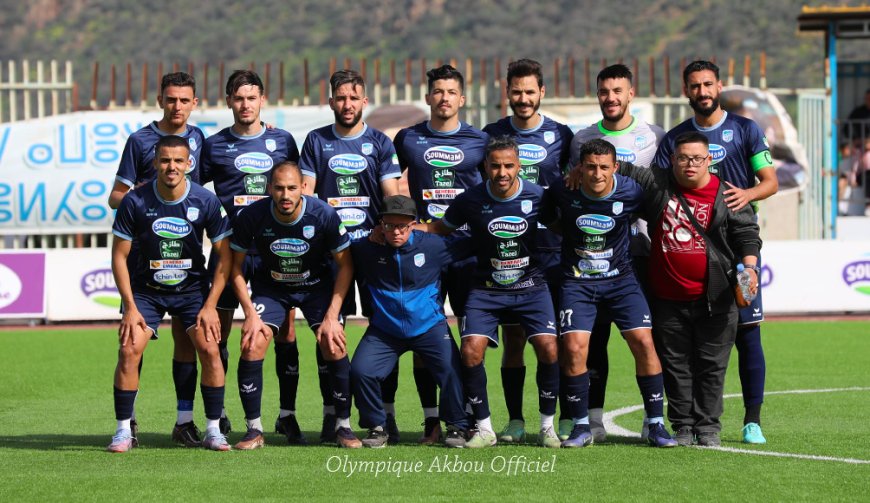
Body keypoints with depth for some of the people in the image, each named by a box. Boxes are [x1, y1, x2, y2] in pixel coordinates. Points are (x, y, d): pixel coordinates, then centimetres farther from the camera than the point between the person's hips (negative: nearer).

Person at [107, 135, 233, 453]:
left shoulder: (206, 202, -14)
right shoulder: (135, 202, -15)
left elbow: (224, 257, -5)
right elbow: (119, 256, -7)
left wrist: (210, 305, -11)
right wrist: (130, 306, -12)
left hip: (192, 288, 0)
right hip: (146, 290, 0)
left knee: (209, 348, -15)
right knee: (130, 350, -16)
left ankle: (213, 431, -3)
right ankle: (123, 431, -5)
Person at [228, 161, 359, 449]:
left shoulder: (324, 215, -24)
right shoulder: (252, 217, -22)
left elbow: (345, 266, -12)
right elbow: (236, 267, -8)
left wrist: (332, 316, -17)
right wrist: (250, 314, -16)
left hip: (317, 286, -1)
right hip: (270, 287, 1)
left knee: (334, 347, -18)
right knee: (252, 346, -18)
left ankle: (343, 426, -2)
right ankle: (254, 430, -7)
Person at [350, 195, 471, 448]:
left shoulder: (433, 246, -10)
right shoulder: (366, 249, -8)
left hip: (429, 326, -1)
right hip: (384, 330, 1)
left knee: (451, 369, -20)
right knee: (360, 371, -17)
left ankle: (457, 427, 3)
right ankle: (376, 428, 6)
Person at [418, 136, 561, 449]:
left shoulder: (537, 196, -8)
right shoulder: (470, 200, -7)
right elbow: (441, 228, 7)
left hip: (531, 287, 0)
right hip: (486, 290, 1)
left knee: (548, 348, -18)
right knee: (471, 351, -17)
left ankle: (547, 427, 0)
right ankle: (484, 429, -2)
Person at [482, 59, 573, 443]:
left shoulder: (561, 136, 5)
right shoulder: (491, 135, 7)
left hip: (553, 250, -1)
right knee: (512, 339, 1)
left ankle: (567, 419, 6)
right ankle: (515, 420, 8)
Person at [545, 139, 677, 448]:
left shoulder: (631, 192, -14)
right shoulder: (562, 192, -13)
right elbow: (547, 220, 9)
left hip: (620, 278, 0)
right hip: (577, 281, 0)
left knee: (643, 342, -11)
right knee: (574, 347, -14)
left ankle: (656, 425, -1)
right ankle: (581, 427, 0)